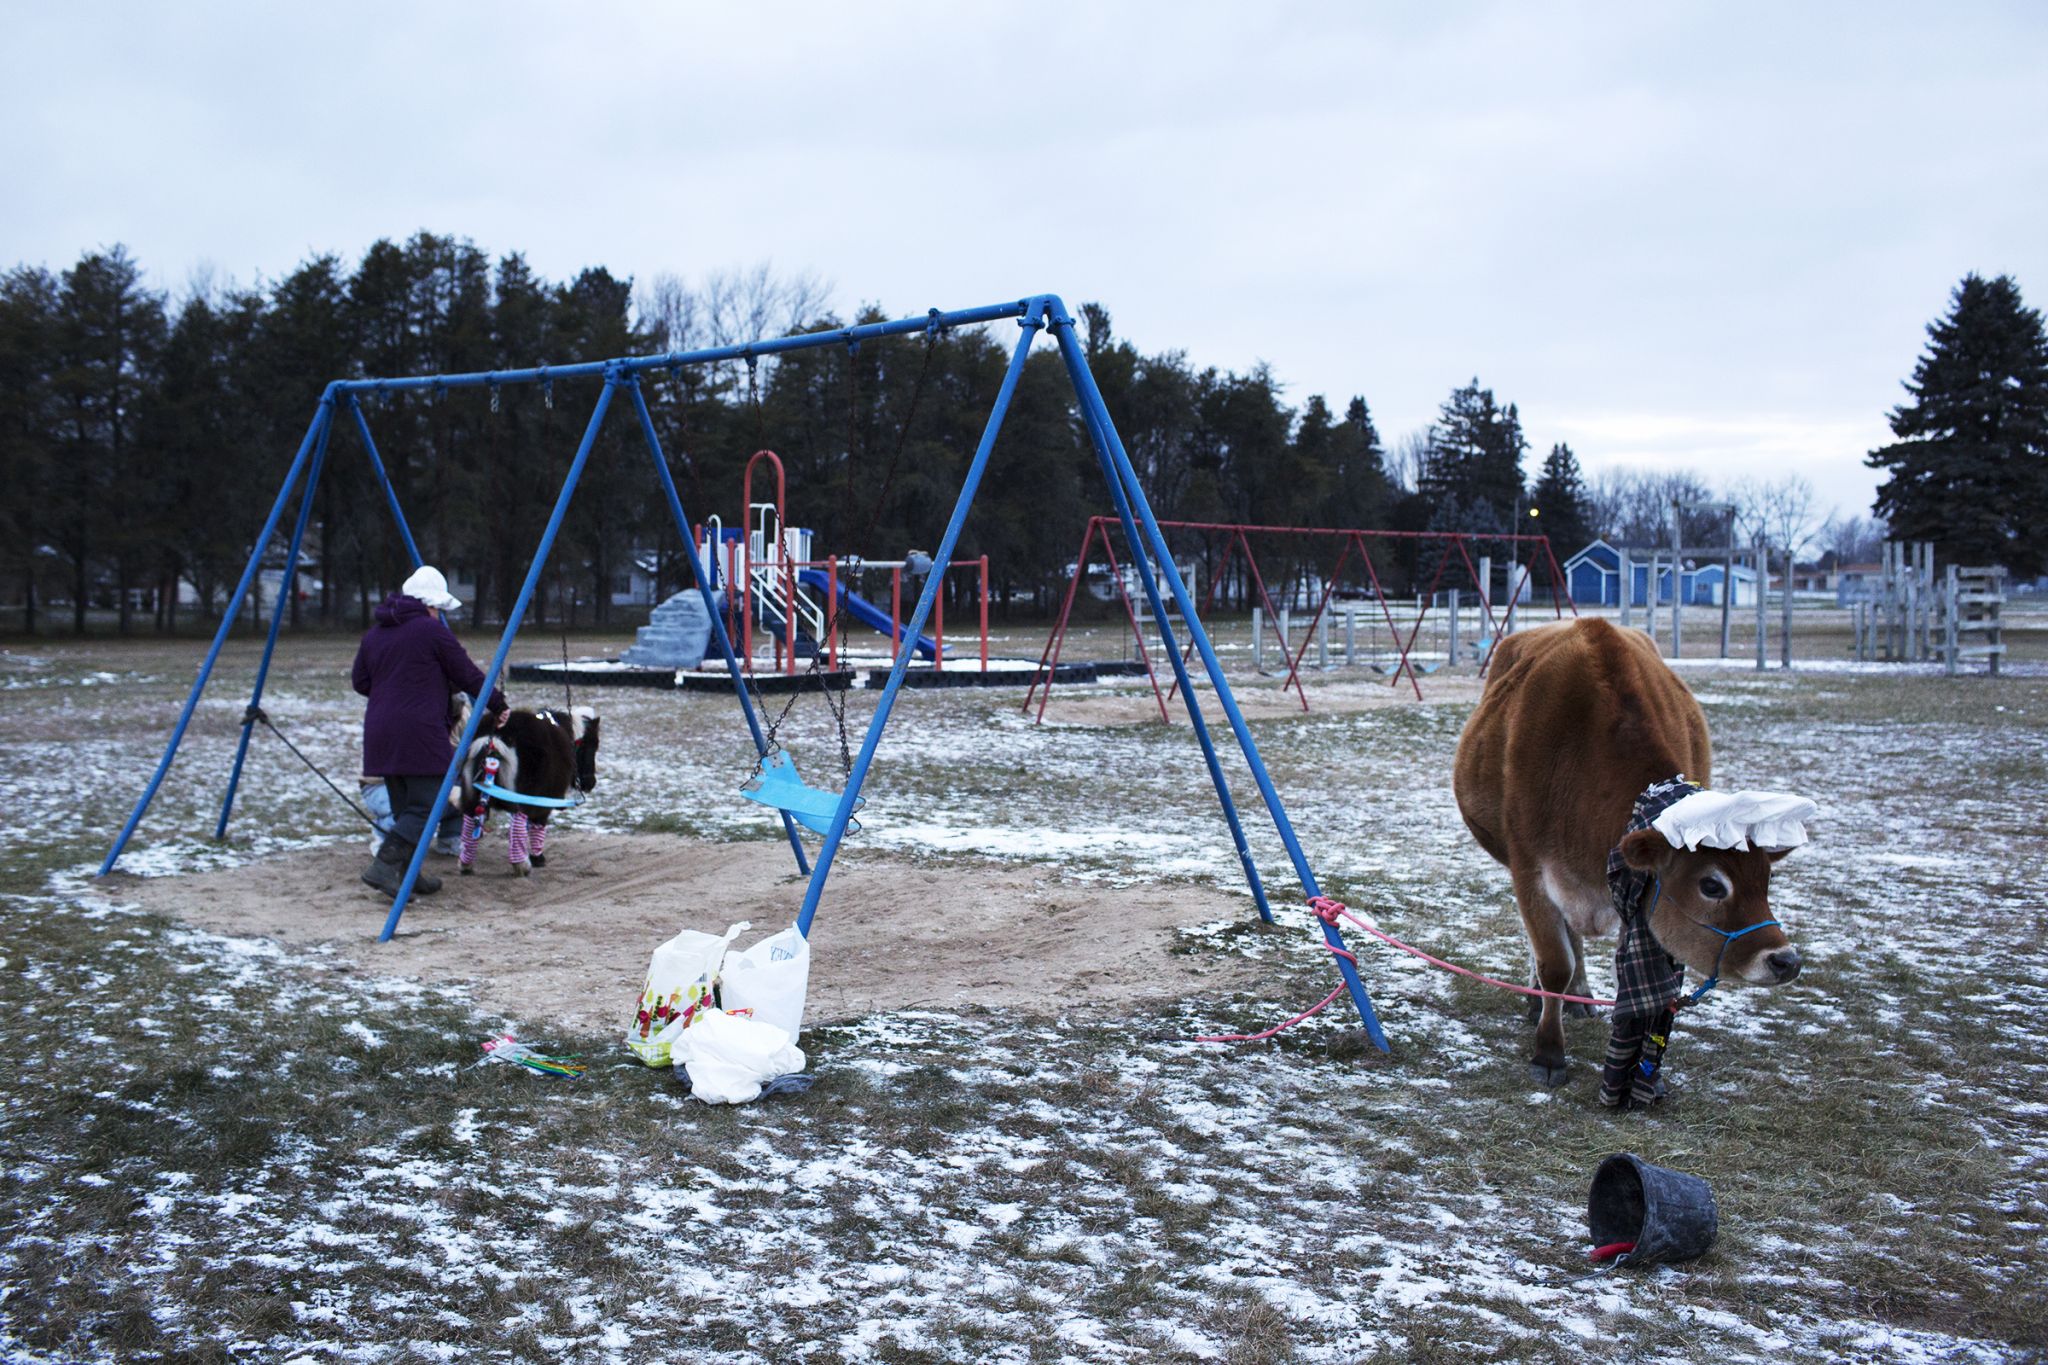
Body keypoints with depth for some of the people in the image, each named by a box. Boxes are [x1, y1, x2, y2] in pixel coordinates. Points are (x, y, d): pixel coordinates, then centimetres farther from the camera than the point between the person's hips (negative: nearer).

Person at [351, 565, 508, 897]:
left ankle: (408, 876, 16)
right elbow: (467, 675, -2)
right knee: (428, 805, -5)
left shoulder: (375, 634, 15)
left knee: (403, 808, 14)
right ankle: (384, 866, -16)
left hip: (380, 736, 8)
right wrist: (497, 704, 11)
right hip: (418, 733, -8)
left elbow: (359, 681, 21)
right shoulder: (432, 630, -6)